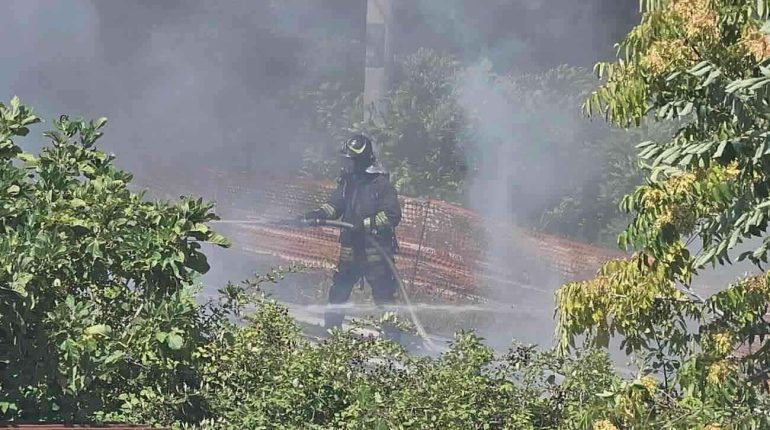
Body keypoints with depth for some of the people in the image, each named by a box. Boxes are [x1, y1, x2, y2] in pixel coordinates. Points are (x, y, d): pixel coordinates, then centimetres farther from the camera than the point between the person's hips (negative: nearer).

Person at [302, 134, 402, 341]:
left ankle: (392, 336, 4)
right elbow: (334, 206, 13)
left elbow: (393, 215, -14)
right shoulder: (347, 181, 9)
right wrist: (317, 214, -6)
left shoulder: (381, 184, -9)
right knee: (338, 292, 9)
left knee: (383, 295, -3)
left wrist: (366, 223, -23)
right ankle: (331, 330, 19)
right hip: (350, 250, 6)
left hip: (376, 252, -6)